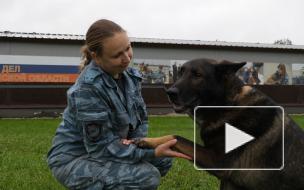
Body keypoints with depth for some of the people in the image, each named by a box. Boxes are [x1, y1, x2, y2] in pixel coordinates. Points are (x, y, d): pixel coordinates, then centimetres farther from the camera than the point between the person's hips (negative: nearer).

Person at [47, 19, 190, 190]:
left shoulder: (129, 75, -3)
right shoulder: (87, 89, -28)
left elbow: (141, 117, 7)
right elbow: (101, 147, -27)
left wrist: (135, 141, -15)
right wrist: (152, 153, -33)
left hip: (109, 149, 8)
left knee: (163, 160, -2)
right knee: (146, 176, -25)